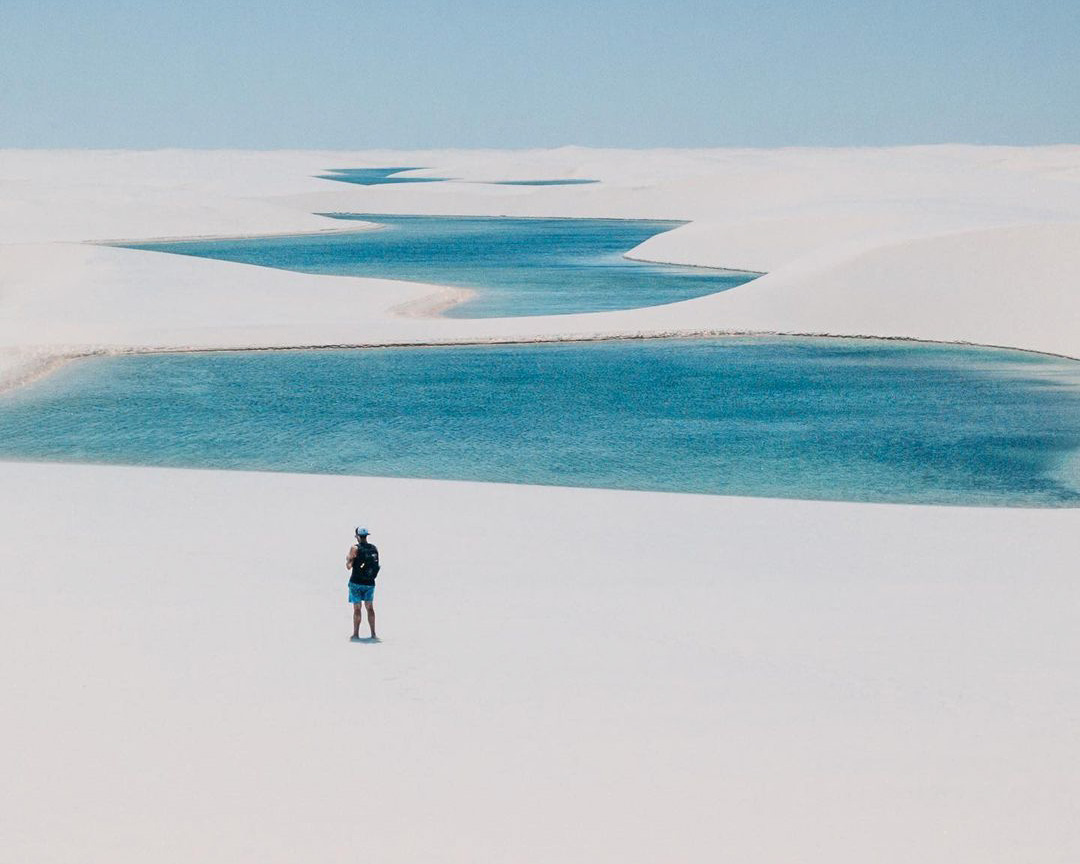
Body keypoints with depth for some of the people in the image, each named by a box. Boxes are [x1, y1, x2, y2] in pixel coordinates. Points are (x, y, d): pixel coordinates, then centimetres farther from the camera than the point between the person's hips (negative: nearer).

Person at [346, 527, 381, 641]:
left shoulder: (355, 549, -11)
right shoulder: (374, 548, 3)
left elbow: (349, 566, -9)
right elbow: (376, 564, 14)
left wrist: (347, 559, 10)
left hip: (356, 582, -4)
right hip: (370, 583, 4)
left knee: (357, 608, 2)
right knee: (370, 607, 11)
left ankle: (356, 635, 5)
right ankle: (373, 635, 7)